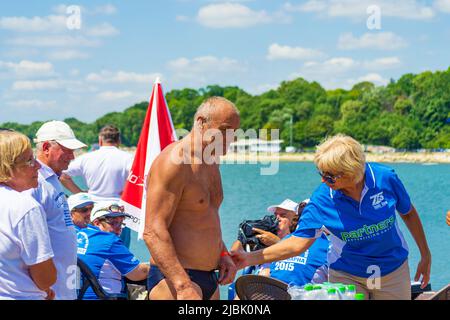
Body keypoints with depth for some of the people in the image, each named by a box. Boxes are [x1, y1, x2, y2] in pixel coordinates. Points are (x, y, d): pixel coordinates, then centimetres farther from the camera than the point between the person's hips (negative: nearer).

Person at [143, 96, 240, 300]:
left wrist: (222, 254, 13)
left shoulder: (211, 163, 16)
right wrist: (183, 286, -28)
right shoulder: (173, 161, -14)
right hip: (174, 277, -9)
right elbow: (153, 232, -22)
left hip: (209, 280, 9)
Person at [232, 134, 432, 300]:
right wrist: (250, 259, -26)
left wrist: (425, 255, 9)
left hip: (393, 271, 1)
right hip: (347, 276, -1)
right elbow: (297, 244, -16)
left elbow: (408, 213, 1)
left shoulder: (385, 178, -17)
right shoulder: (321, 199, -18)